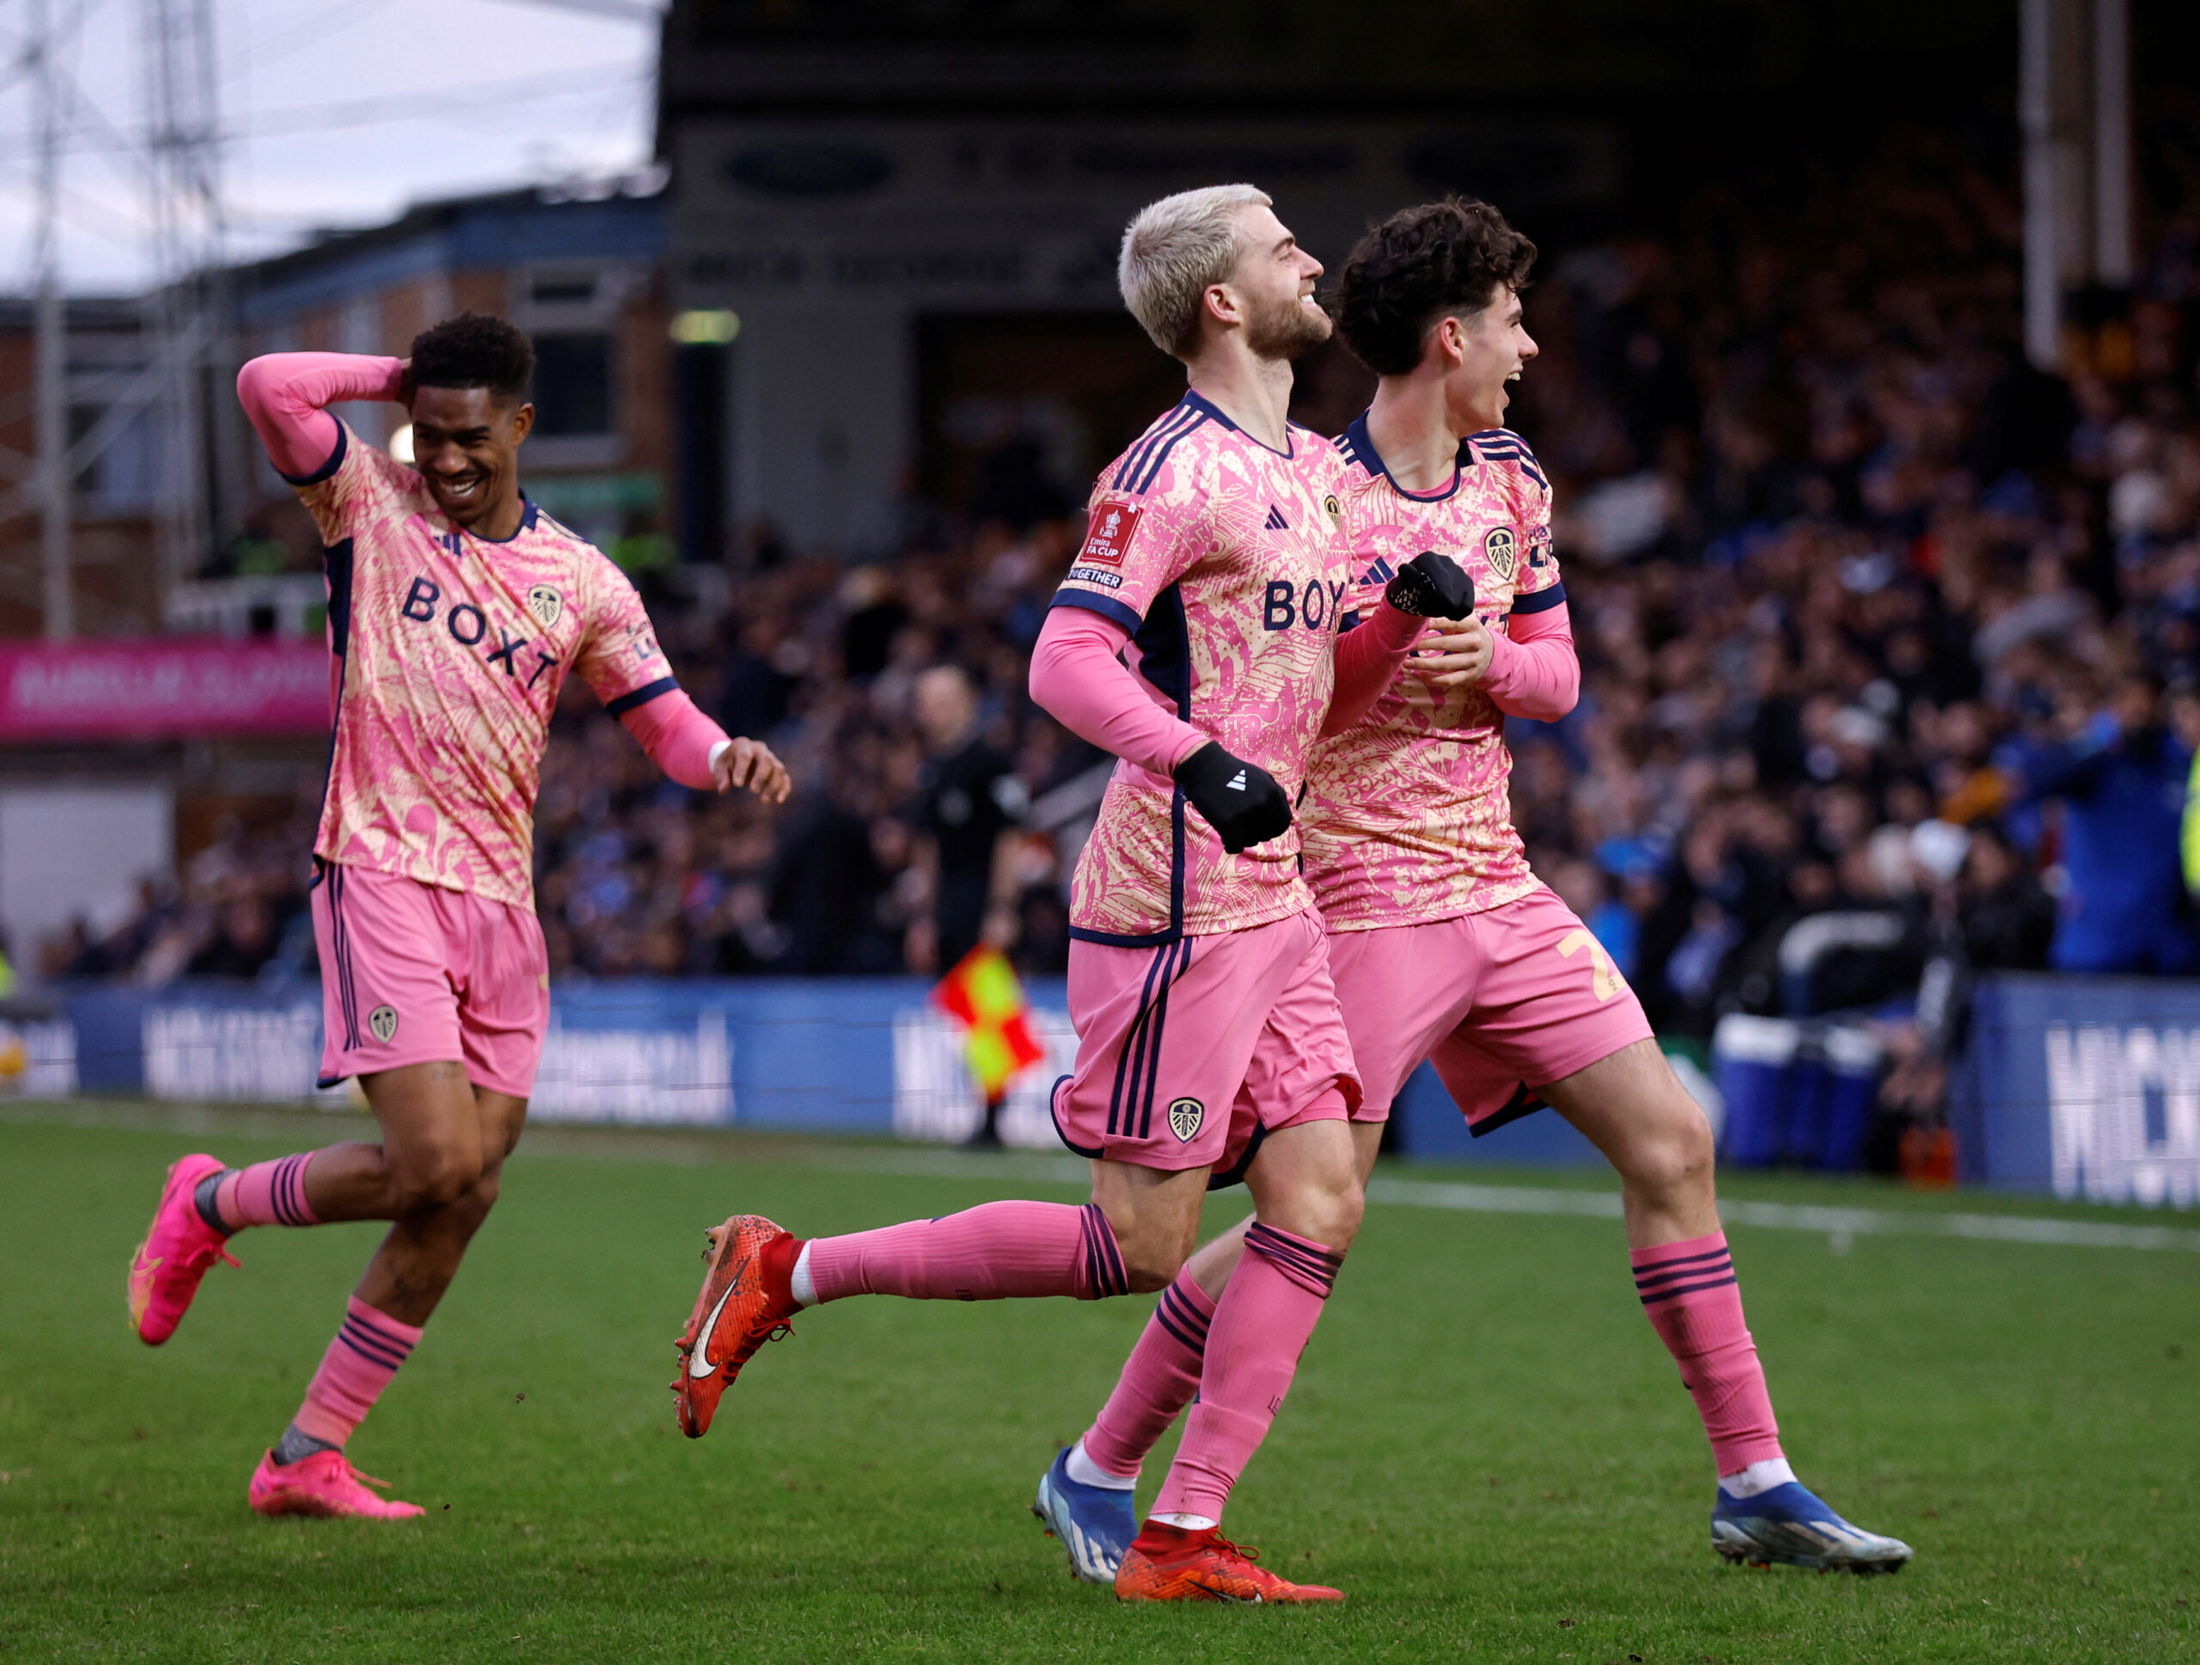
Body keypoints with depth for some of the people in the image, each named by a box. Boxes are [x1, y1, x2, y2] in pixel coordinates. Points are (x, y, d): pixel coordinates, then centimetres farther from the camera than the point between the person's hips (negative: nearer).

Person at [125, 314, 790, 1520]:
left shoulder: (580, 582, 10)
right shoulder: (369, 503, 0)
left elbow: (664, 721, 12)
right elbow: (270, 384, -15)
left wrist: (727, 759, -9)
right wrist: (400, 379, -3)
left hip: (502, 904, 5)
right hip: (383, 875, -5)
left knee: (461, 1200, 1)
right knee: (434, 1162, -19)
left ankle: (308, 1457, 10)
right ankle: (207, 1208, 8)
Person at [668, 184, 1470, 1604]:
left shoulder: (1310, 472, 17)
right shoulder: (1178, 469, -12)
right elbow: (1067, 661, -21)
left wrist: (1407, 613, 5)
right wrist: (1201, 763, -34)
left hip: (1271, 901, 9)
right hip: (1173, 908, -9)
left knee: (1322, 1205, -2)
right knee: (1139, 1246, -7)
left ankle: (1183, 1541, 1)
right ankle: (785, 1274, 5)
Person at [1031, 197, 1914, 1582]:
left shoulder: (1512, 480, 10)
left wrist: (1493, 660, -7)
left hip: (1496, 882, 7)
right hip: (1363, 889, -7)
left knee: (1672, 1141, 2)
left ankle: (1756, 1484, 8)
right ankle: (1095, 1477, 6)